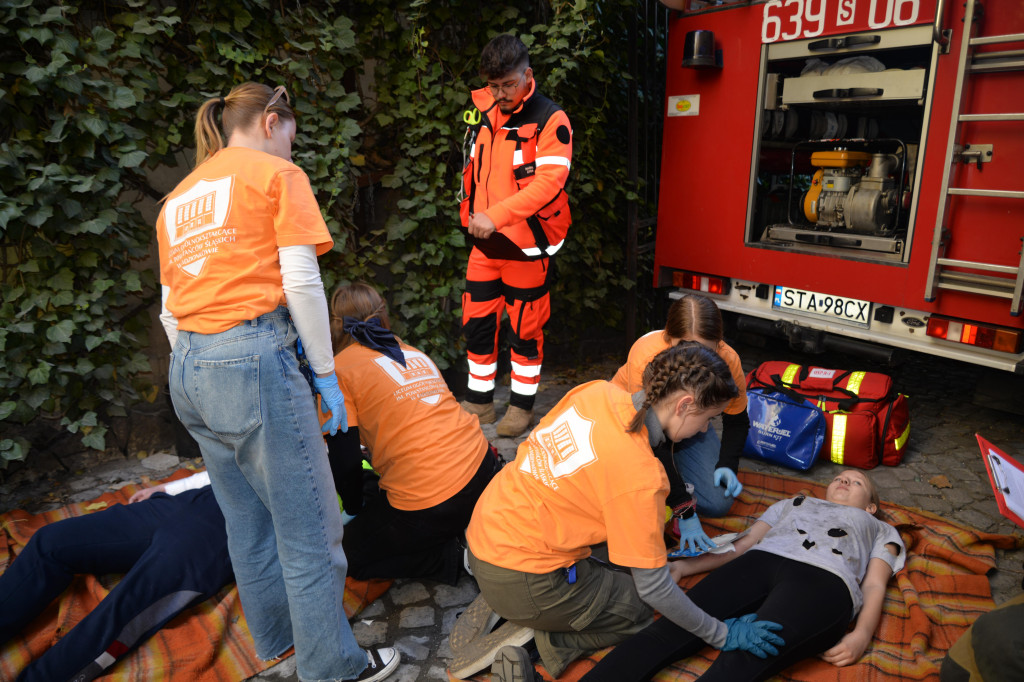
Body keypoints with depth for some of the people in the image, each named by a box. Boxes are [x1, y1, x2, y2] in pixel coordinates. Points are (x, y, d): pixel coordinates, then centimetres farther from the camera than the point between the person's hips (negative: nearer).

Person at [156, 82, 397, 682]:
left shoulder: (178, 198, 22)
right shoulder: (277, 174, 1)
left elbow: (171, 308, 19)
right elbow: (302, 283, -10)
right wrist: (325, 375, -4)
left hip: (187, 369, 9)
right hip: (255, 361, -8)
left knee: (248, 522, 21)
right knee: (309, 530, 3)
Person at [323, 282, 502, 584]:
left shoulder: (339, 368, -1)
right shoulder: (414, 353, 17)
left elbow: (345, 460, -4)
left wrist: (353, 510, 15)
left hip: (428, 506, -7)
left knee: (349, 553, 17)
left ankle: (457, 556, 1)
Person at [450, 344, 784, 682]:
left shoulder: (597, 391, -8)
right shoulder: (641, 476, -26)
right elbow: (654, 587, -16)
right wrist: (722, 635, -1)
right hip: (520, 581, -7)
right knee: (641, 607, 14)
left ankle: (498, 609, 12)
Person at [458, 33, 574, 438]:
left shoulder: (550, 120, -11)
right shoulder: (482, 112, 8)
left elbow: (549, 181, -22)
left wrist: (496, 216, -28)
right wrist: (471, 216, 9)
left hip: (527, 242, -6)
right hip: (485, 242, 6)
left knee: (525, 328, 6)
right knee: (477, 323, 10)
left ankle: (522, 405, 22)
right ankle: (479, 402, 26)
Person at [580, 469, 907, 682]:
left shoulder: (881, 530, 35)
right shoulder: (793, 503, 40)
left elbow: (874, 585, 17)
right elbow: (745, 543, 28)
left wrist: (862, 635, -4)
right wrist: (687, 566, 13)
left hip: (824, 580, -2)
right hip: (759, 562, 3)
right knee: (670, 630, -26)